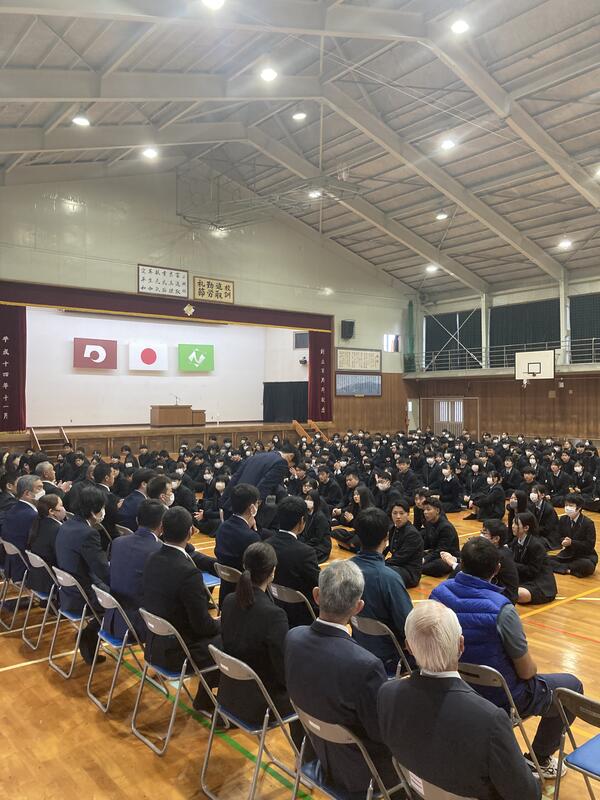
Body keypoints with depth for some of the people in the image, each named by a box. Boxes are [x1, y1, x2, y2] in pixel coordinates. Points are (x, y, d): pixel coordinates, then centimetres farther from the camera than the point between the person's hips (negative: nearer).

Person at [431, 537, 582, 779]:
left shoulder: (440, 593, -13)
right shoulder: (501, 609, -31)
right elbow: (526, 672, -18)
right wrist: (529, 667, 5)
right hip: (502, 700, -6)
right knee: (572, 686, 20)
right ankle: (539, 759, 26)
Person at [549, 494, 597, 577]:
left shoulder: (588, 523, -14)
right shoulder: (563, 520, 1)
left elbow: (590, 545, -17)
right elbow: (559, 537, 6)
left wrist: (571, 542, -26)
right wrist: (563, 541, -19)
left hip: (585, 555, -4)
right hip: (568, 554, 4)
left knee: (587, 566, -39)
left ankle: (563, 566, -16)